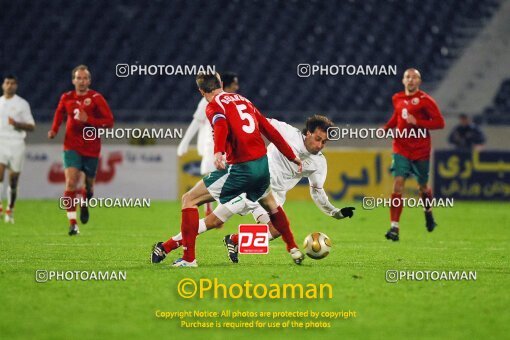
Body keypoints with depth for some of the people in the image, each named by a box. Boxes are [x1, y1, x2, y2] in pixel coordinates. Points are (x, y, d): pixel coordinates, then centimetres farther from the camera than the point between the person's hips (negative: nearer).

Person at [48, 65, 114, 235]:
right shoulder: (66, 98, 2)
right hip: (72, 147, 1)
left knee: (89, 183, 12)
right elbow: (60, 113, 24)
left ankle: (85, 204, 48)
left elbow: (109, 121, -12)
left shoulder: (96, 98, -8)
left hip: (91, 149, -1)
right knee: (71, 183, -16)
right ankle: (72, 224, -12)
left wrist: (88, 120, -24)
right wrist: (54, 130, 9)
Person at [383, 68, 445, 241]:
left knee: (422, 186, 12)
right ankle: (394, 227, -15)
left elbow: (440, 123, -12)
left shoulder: (425, 100, -8)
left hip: (421, 150, -2)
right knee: (398, 183, -13)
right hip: (401, 148, 2)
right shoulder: (397, 99, 7)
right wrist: (387, 127, 6)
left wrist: (417, 122, -22)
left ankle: (428, 212, 46)